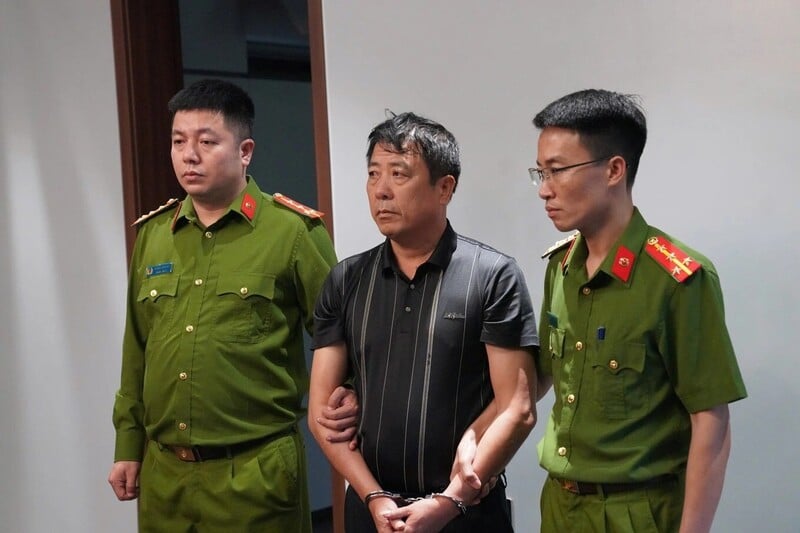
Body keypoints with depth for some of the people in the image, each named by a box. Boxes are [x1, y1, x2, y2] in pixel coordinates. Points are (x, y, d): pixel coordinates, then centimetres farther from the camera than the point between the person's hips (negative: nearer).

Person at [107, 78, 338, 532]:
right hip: (162, 473, 5)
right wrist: (128, 446, 13)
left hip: (255, 472, -4)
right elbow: (137, 351, 13)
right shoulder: (152, 234, 9)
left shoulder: (293, 230, -7)